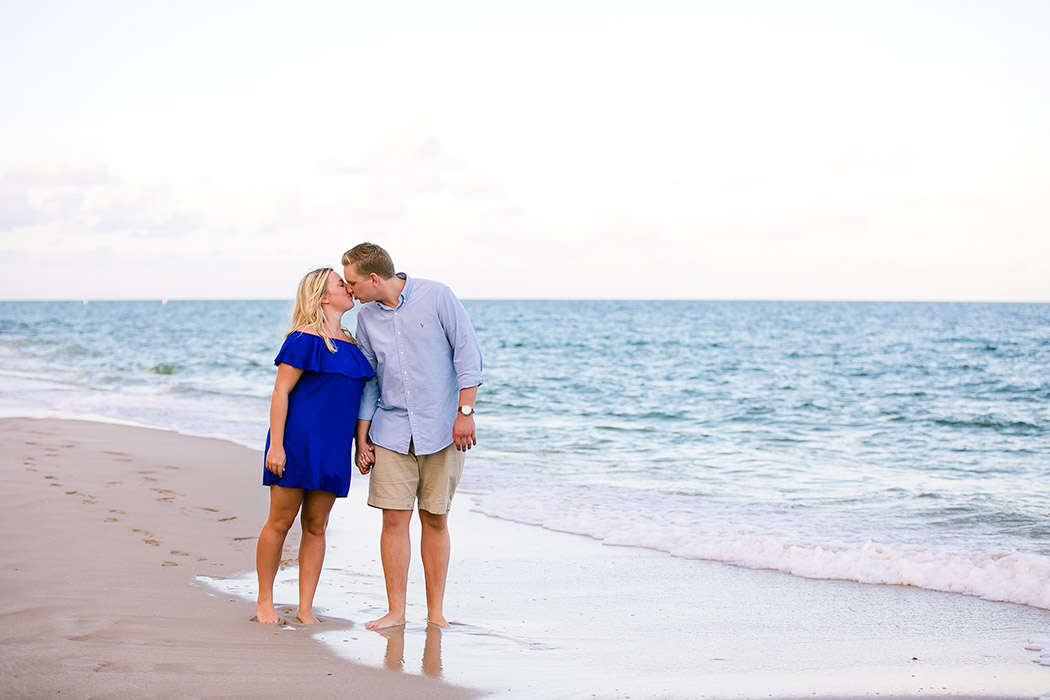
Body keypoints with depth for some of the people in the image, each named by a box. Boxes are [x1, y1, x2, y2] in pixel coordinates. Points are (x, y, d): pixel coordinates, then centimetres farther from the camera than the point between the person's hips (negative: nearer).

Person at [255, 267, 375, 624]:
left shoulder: (351, 344, 13)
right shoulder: (305, 339, -9)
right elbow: (281, 392, -11)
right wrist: (276, 445, -15)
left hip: (333, 448, 6)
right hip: (297, 442, -6)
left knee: (316, 526, 7)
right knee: (281, 520, 1)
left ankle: (305, 608, 11)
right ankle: (264, 602, 13)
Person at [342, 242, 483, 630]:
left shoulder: (436, 297, -6)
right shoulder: (367, 317, 7)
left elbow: (468, 355, -5)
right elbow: (368, 381, 13)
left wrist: (465, 412, -11)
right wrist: (361, 438, 9)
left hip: (440, 430, -3)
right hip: (391, 432, 3)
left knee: (435, 520, 3)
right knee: (394, 518, -4)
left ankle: (436, 611, 11)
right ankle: (396, 610, 3)